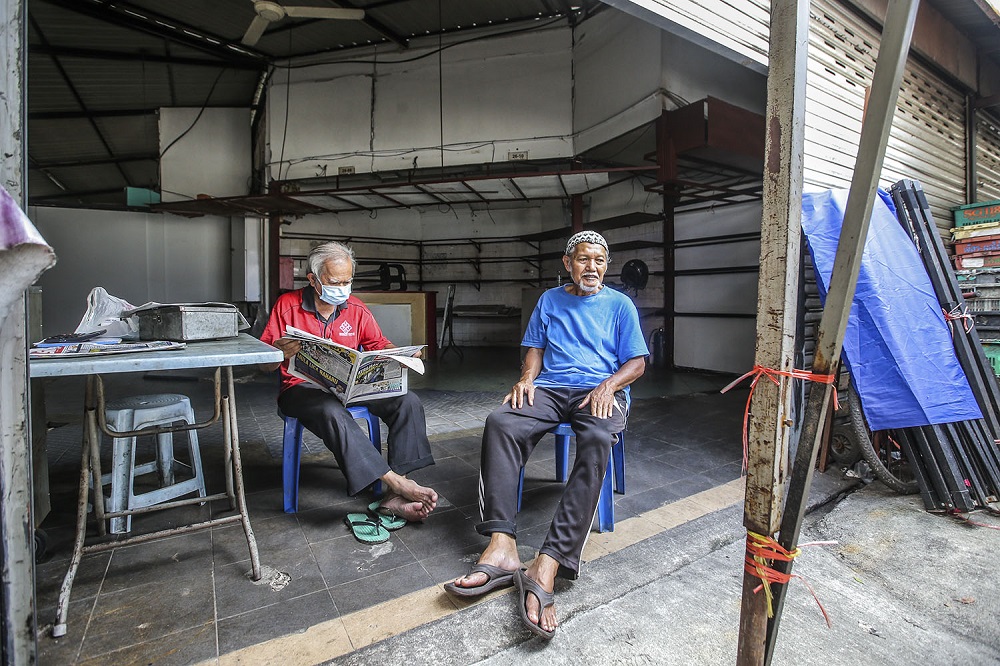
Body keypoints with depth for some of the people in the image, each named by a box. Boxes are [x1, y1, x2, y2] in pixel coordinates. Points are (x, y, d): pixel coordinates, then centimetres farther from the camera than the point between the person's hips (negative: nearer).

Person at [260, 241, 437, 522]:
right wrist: (280, 354, -27)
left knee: (408, 402, -18)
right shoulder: (287, 305, -1)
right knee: (332, 413, -39)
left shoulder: (357, 309, 8)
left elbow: (380, 345, 12)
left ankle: (394, 497, -23)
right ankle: (395, 480, -33)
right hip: (302, 388, -3)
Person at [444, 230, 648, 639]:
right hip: (550, 388, 2)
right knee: (501, 422, -29)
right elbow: (535, 349, 17)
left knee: (597, 441, -37)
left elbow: (637, 362, 8)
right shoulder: (549, 300, 20)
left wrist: (608, 386, -11)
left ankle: (546, 567, -41)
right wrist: (527, 377, -4)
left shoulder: (619, 305, 13)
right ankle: (501, 547, -34)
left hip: (601, 391, -2)